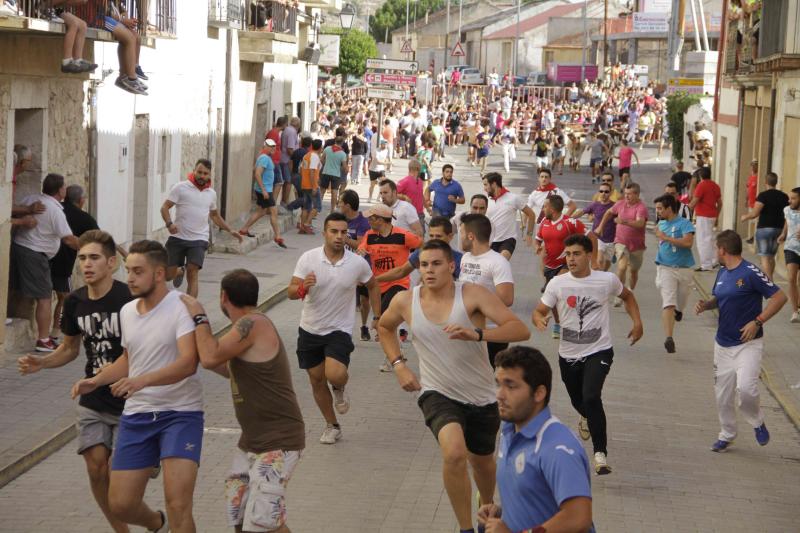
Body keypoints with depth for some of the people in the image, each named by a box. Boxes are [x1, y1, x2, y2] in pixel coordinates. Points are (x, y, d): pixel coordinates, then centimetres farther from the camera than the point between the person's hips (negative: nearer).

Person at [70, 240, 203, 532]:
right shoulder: (127, 311, 8)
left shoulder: (182, 307, -15)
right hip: (136, 415, 7)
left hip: (180, 413, -6)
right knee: (120, 505, 8)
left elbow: (188, 363, -27)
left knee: (178, 505, -17)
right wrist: (95, 380, 8)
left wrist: (144, 380, -41)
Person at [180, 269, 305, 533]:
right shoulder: (248, 326, 14)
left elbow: (211, 357, -25)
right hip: (251, 440, 10)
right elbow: (235, 370, 28)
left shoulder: (253, 324, -17)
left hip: (277, 442, -10)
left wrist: (199, 317, -11)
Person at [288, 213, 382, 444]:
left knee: (335, 375, -25)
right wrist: (302, 288, -32)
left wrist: (378, 317, 10)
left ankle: (339, 390, 13)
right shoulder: (308, 258, -10)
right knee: (317, 380, 10)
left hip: (339, 330, -2)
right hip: (310, 330, 2)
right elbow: (291, 292, -9)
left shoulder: (358, 264, -9)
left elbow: (372, 286, 11)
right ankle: (332, 426, 31)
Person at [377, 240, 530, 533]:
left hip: (482, 398, 1)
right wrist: (398, 364, 3)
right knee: (454, 453, -28)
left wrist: (476, 333, -42)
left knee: (482, 461, 22)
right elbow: (385, 326, 16)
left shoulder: (472, 294, -18)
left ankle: (488, 509, 55)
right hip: (438, 395, 0)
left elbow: (520, 330, -27)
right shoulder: (405, 302, -9)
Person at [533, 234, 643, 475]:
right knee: (578, 402, 21)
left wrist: (637, 322, 5)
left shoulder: (607, 280, -5)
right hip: (568, 354, 3)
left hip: (599, 351, -3)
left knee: (591, 397, -25)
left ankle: (600, 453, -20)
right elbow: (539, 310, -4)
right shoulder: (557, 284, -6)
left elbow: (627, 296, 15)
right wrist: (539, 320, -28)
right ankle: (587, 419, 60)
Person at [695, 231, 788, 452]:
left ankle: (757, 422, 6)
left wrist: (757, 322, -20)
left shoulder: (751, 273, -15)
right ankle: (727, 435, 29)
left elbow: (779, 297, -15)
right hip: (723, 343, 7)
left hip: (748, 344, -7)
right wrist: (706, 305, 3)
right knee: (722, 394, 9)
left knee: (746, 388, -23)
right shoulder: (722, 273, 10)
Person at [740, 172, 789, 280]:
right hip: (779, 229, 6)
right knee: (771, 256, 19)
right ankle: (769, 280, 28)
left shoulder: (763, 195, -12)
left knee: (765, 257, -5)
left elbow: (755, 213, -19)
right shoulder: (784, 196, 6)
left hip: (764, 228, -6)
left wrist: (745, 217, 0)